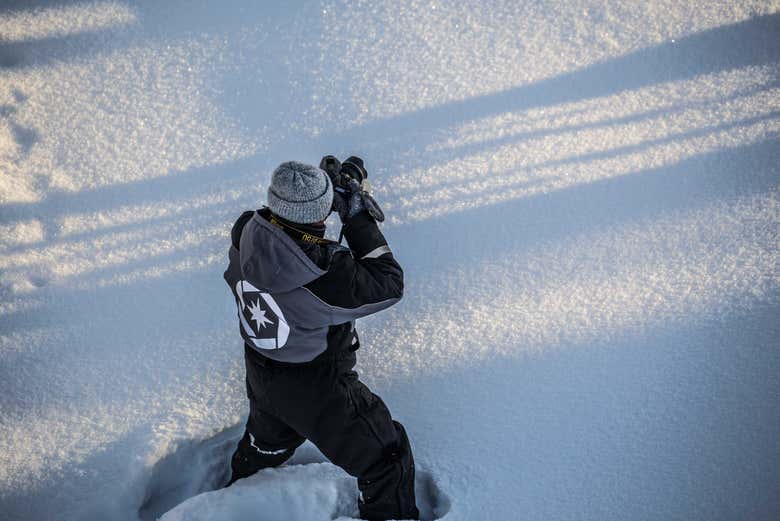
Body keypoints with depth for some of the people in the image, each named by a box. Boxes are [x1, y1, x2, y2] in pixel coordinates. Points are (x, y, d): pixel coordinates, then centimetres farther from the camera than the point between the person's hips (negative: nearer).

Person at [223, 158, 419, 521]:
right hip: (316, 389, -8)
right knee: (386, 457, 13)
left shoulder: (245, 232, -18)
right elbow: (388, 285, -20)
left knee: (266, 442, 38)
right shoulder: (326, 273, -37)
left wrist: (331, 187, -3)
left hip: (260, 373, 8)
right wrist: (358, 220, -17)